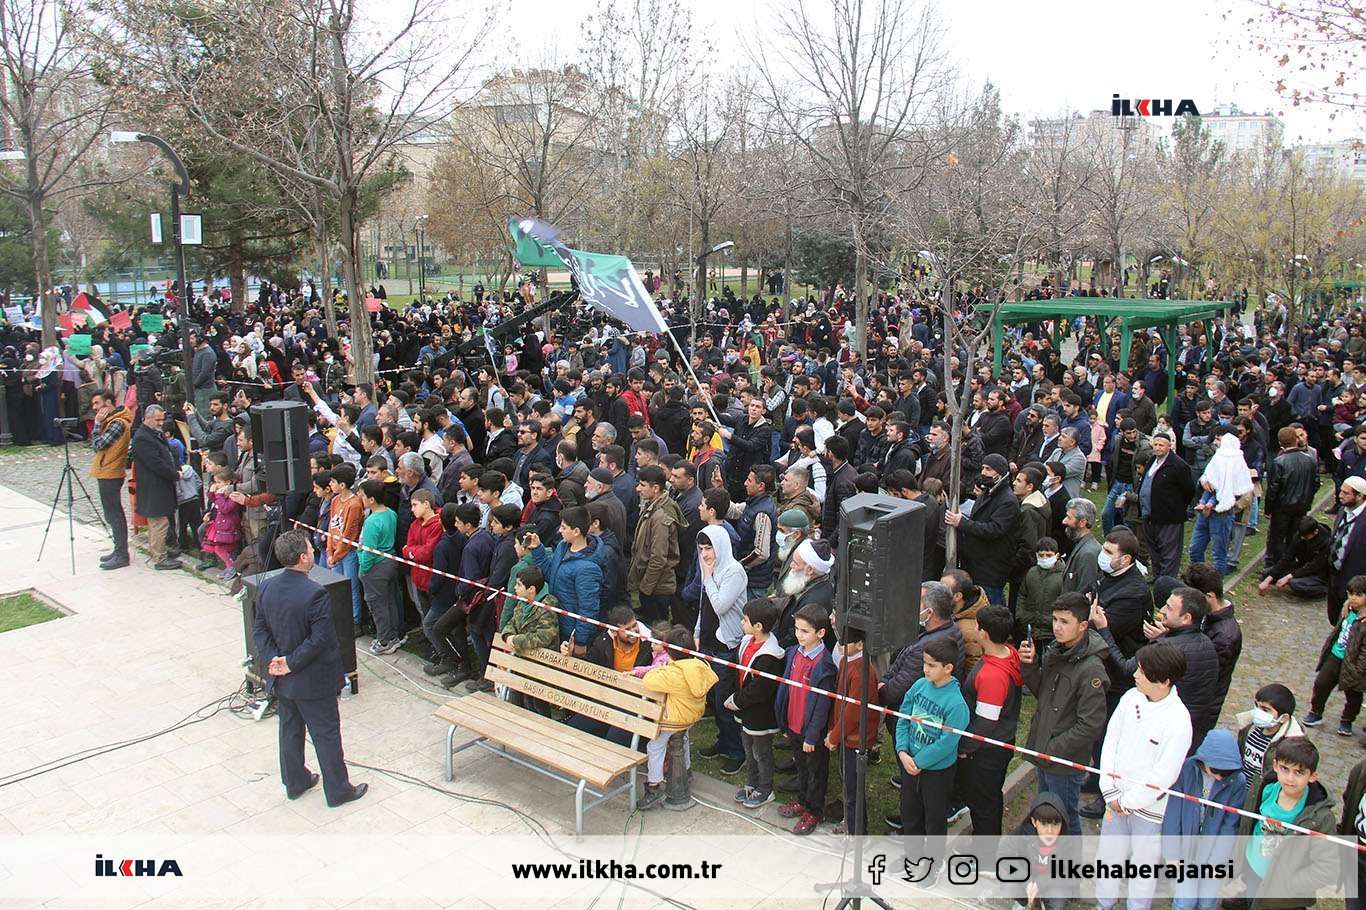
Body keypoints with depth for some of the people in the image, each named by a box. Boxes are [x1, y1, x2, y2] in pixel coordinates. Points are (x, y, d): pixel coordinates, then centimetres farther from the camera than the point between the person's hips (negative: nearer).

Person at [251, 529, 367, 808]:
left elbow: (259, 629, 1)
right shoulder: (315, 593, -26)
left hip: (281, 679, 7)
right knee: (326, 735, 8)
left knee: (290, 730, 22)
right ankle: (337, 791, 20)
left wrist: (272, 658, -6)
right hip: (313, 680, -7)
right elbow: (321, 639, -26)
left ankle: (295, 783, 37)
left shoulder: (266, 587, -4)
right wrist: (292, 663, -16)